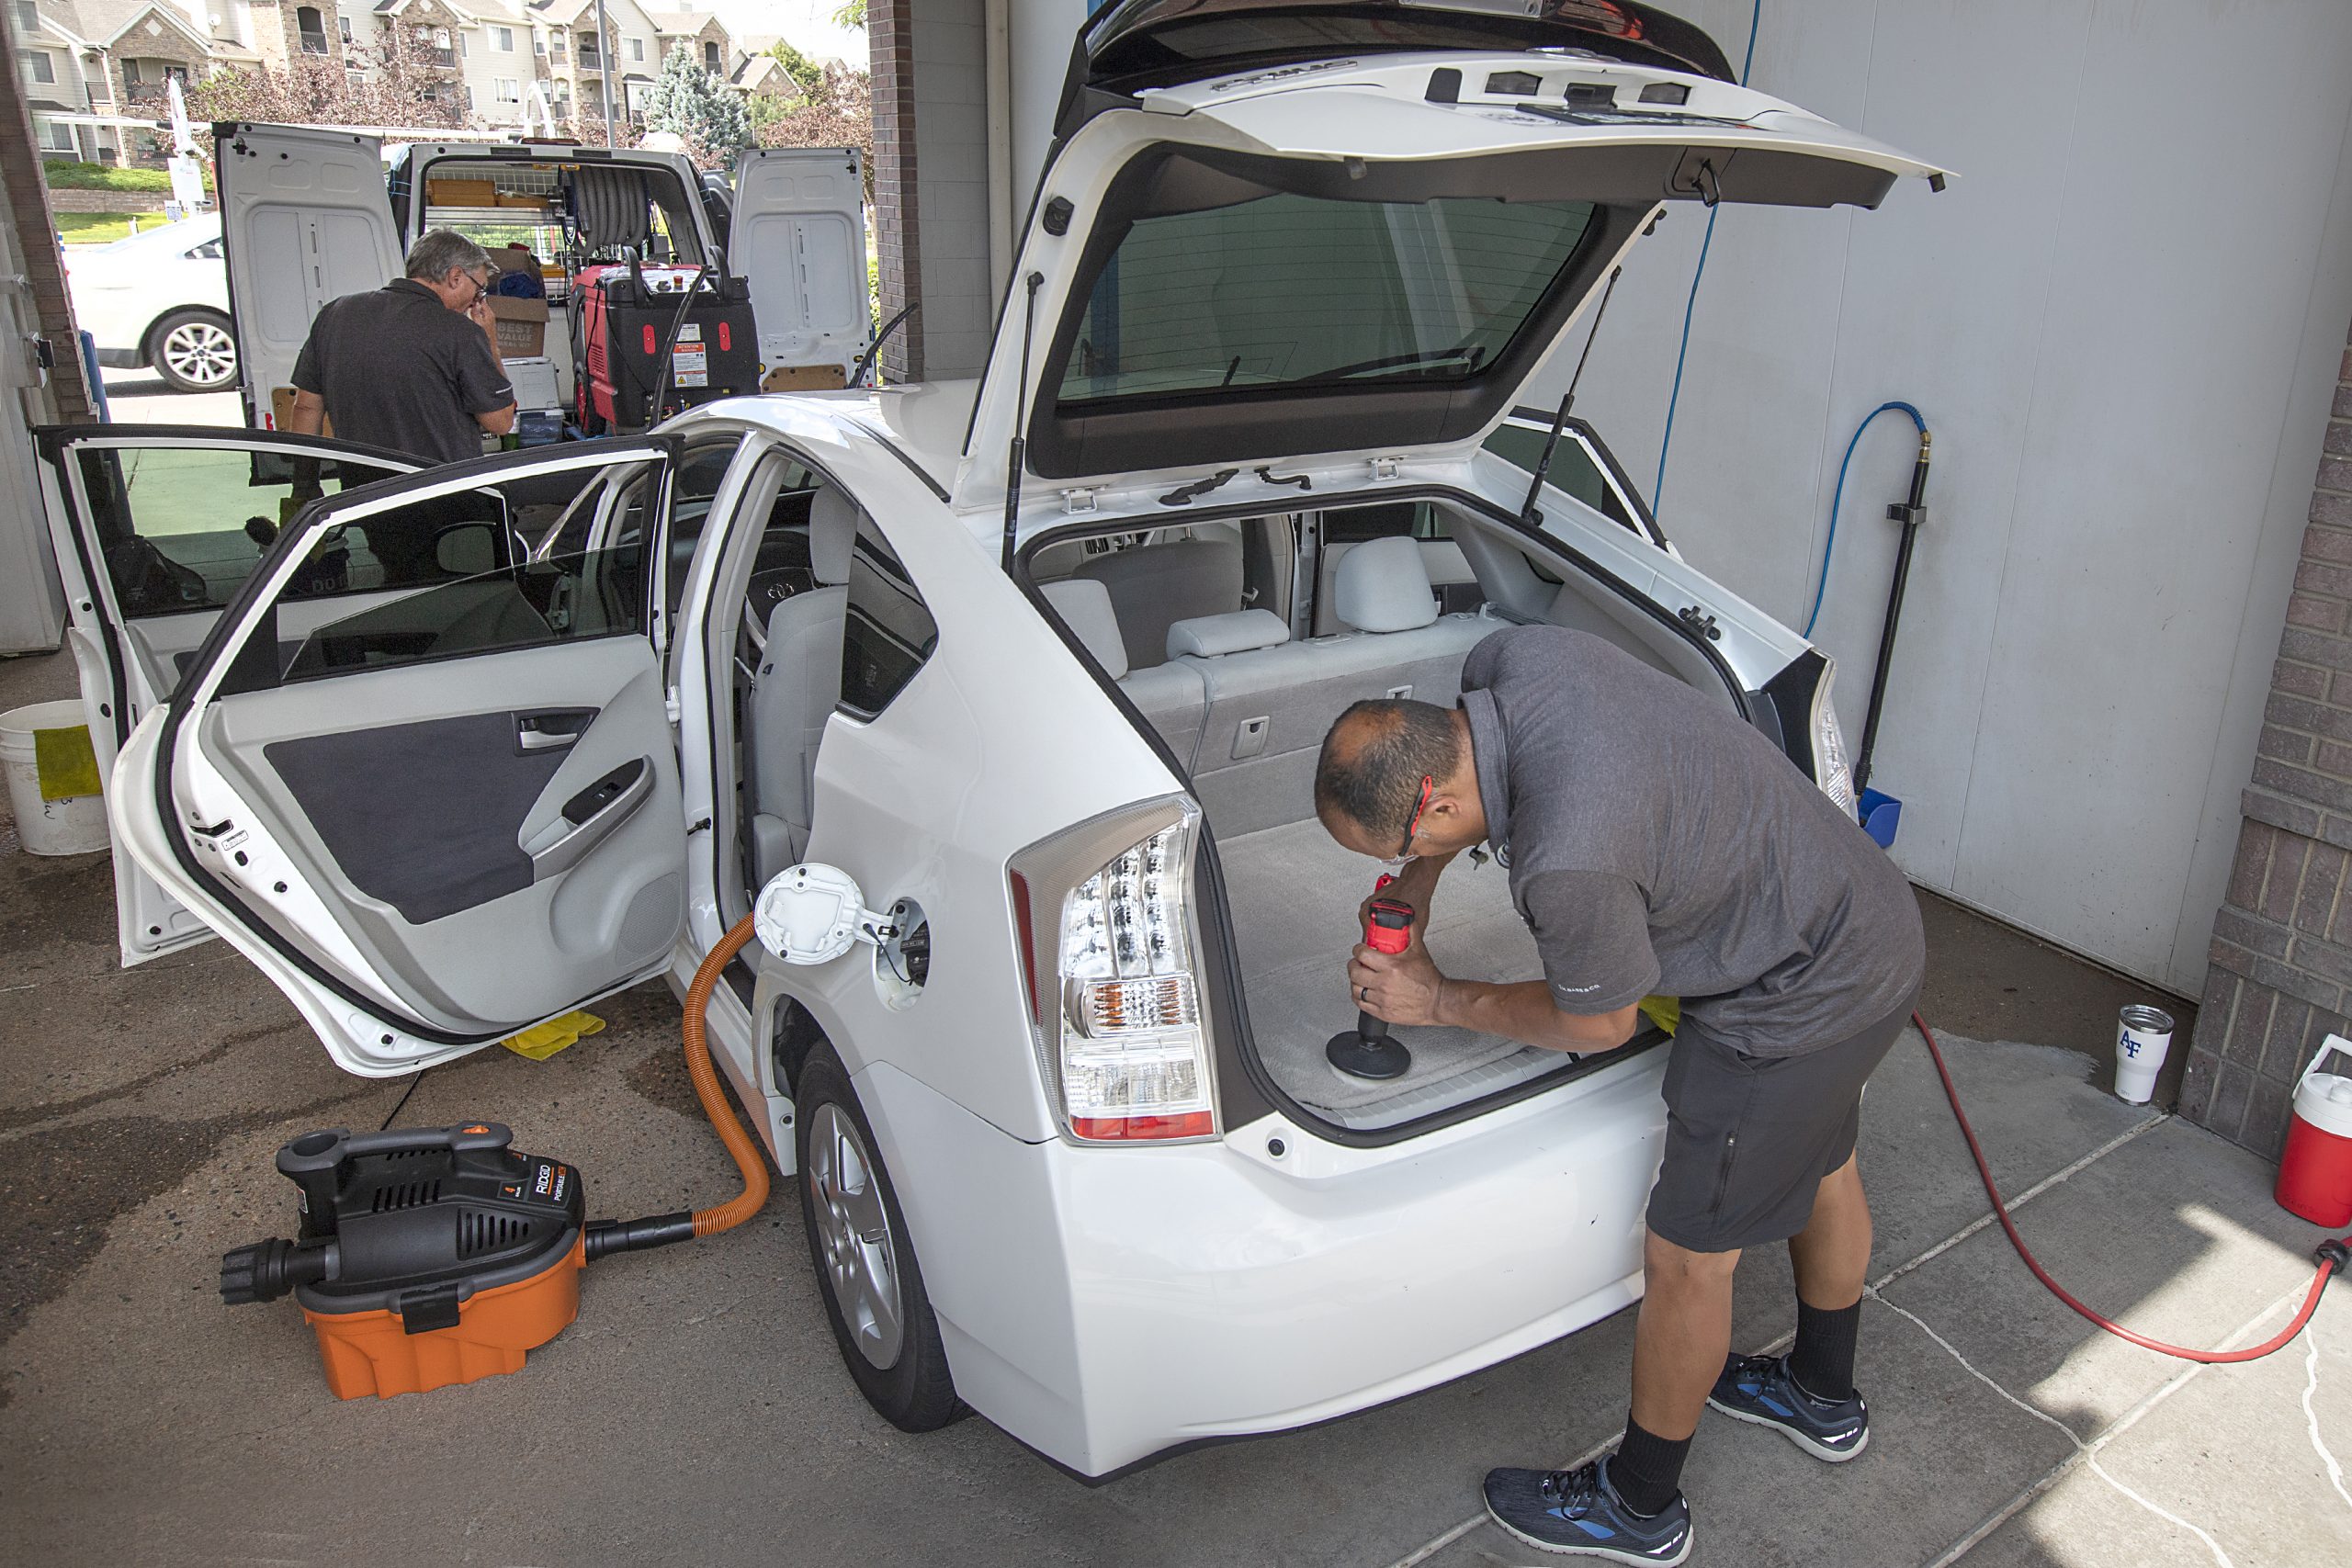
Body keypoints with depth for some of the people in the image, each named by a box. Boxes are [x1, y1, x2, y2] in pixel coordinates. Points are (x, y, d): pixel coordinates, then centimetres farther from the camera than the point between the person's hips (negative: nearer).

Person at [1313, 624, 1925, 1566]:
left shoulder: (1567, 862, -38)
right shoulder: (1510, 658, -14)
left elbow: (1600, 1023, -15)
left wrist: (1440, 1002, -4)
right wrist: (1413, 889, 7)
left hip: (1798, 1005, -10)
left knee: (1686, 1259, 6)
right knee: (1821, 1164, 29)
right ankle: (1824, 1397, 55)